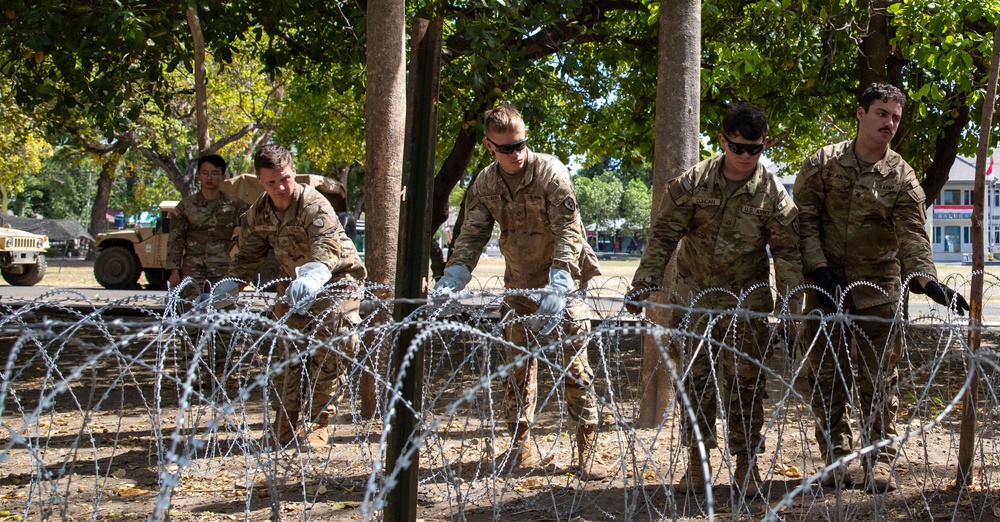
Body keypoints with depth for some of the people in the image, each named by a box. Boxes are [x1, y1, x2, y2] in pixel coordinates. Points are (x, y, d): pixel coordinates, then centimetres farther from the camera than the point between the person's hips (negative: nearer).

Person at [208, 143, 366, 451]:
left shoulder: (315, 205, -29)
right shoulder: (258, 214, -8)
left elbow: (328, 250, -43)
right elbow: (247, 256, 0)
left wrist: (312, 278, -64)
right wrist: (230, 286, -20)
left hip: (336, 279, -6)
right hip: (294, 284, 6)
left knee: (327, 352, -13)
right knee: (288, 352, 4)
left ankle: (317, 425, -5)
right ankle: (284, 424, 10)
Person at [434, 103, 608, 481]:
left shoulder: (550, 172, -17)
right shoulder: (485, 184, -2)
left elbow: (568, 232, -23)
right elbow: (471, 236, -2)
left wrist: (557, 286, -36)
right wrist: (452, 279, -19)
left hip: (563, 279, -5)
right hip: (520, 284, 5)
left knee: (575, 364, -6)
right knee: (518, 364, 9)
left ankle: (587, 449, 1)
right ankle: (521, 446, 20)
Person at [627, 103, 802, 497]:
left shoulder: (772, 193, -6)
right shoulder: (692, 183, -6)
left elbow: (787, 251, -3)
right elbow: (664, 235, -4)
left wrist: (790, 304, -12)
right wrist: (646, 281, -12)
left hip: (746, 302, -1)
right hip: (694, 297, 1)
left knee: (746, 382, 3)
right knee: (693, 378, 5)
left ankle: (747, 464, 14)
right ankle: (697, 460, 16)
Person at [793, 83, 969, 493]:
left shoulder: (902, 176, 0)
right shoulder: (822, 163, 1)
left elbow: (912, 233, -10)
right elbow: (804, 217, 0)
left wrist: (925, 278, -27)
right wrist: (818, 266, -12)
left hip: (879, 292, 0)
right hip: (826, 286, 0)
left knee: (879, 381, 1)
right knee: (828, 378, 4)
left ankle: (879, 462, 9)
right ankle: (835, 460, 14)